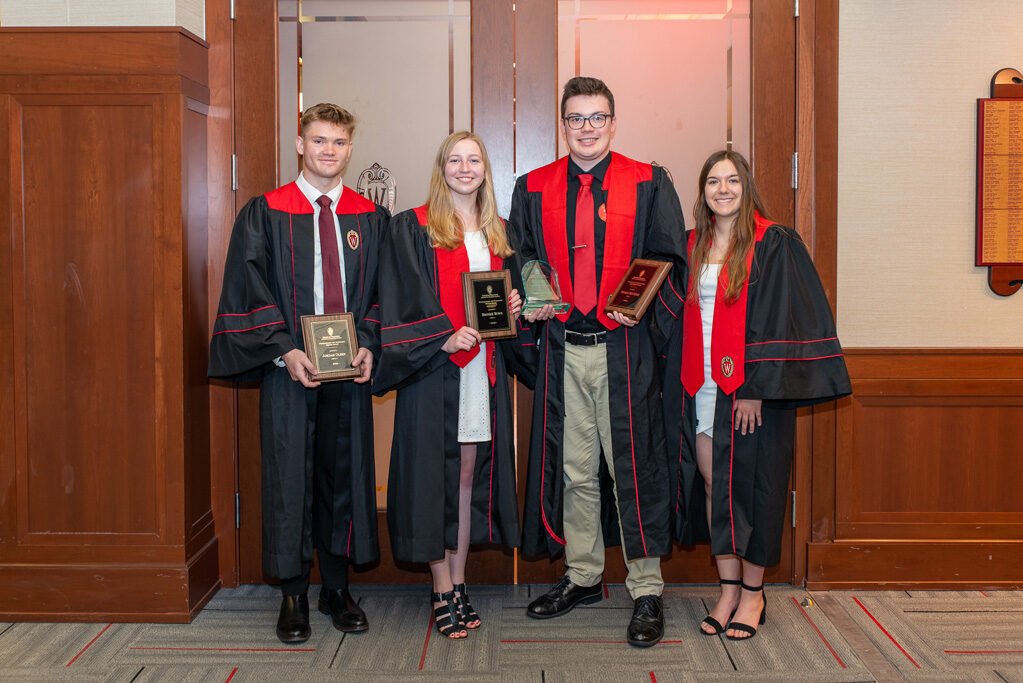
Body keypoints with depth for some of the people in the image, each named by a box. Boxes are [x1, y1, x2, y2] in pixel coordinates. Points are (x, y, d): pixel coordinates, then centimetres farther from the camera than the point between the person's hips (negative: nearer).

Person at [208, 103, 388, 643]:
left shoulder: (371, 218, 9)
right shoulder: (264, 214, 2)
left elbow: (383, 294, 9)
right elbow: (248, 293, -3)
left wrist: (368, 346, -7)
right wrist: (285, 351, -14)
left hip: (349, 371, 2)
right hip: (288, 369, -2)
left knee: (344, 472, 8)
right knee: (290, 476, 2)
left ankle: (337, 588, 22)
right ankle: (293, 594, 16)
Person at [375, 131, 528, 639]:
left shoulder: (499, 233, 15)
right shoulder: (413, 229, 0)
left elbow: (509, 289, 22)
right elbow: (405, 300, -8)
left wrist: (513, 308, 0)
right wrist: (445, 338, -20)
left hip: (484, 366, 5)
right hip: (433, 370, -4)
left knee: (470, 471, 7)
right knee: (437, 473, -3)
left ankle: (458, 583, 16)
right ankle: (443, 592, 6)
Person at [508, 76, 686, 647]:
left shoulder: (649, 185, 3)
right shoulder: (533, 190, 10)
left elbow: (672, 263, 2)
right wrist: (532, 305, -3)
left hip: (626, 349, -3)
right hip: (562, 351, 3)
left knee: (633, 466, -1)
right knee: (573, 467, 10)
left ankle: (647, 590, 10)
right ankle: (582, 577, 25)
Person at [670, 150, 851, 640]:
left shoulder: (774, 244, -5)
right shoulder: (694, 246, 12)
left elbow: (778, 320, -10)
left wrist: (756, 387, -16)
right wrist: (681, 382, 7)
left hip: (753, 391, -5)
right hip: (702, 387, 5)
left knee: (749, 485, 2)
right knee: (713, 486, 6)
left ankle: (753, 594, 17)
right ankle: (728, 591, 18)